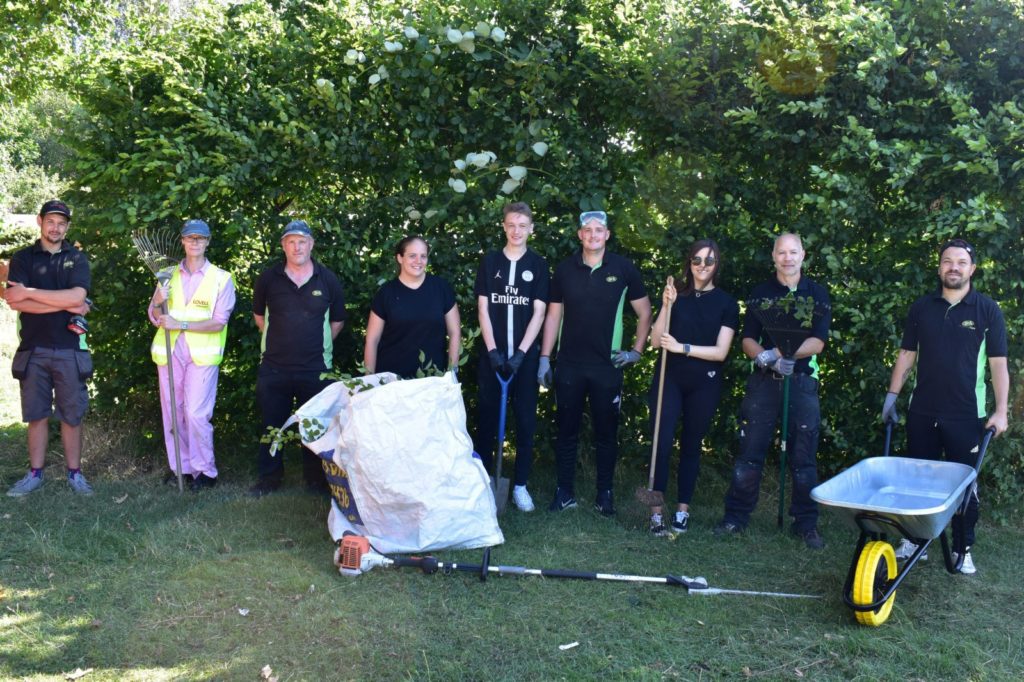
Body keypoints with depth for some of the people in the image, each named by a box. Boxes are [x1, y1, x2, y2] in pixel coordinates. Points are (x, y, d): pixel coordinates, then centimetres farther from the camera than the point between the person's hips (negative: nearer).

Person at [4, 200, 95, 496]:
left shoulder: (77, 258, 5)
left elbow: (77, 296, -13)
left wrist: (30, 292, -11)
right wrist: (66, 304, -14)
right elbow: (16, 302, -10)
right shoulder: (23, 258, 5)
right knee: (36, 414, 8)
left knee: (71, 414, 5)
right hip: (33, 349, 1)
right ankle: (35, 474, 18)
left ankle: (75, 473, 15)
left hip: (70, 349, -1)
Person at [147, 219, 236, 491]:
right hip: (169, 352, 4)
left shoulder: (221, 278, 0)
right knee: (172, 411, 8)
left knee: (196, 413, -10)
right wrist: (158, 302, -12)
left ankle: (205, 471, 3)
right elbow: (155, 318, 11)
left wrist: (180, 324, -16)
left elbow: (219, 323, -8)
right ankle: (179, 466, 20)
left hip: (202, 354, -4)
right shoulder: (168, 275, 11)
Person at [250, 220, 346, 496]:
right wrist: (278, 339, 10)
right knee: (272, 426, 10)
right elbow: (259, 315, 14)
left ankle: (316, 478, 24)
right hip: (274, 367, 1)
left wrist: (320, 345, 6)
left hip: (315, 368, 0)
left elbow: (337, 320, 11)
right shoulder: (268, 278, 0)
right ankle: (269, 477, 26)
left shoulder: (328, 280, -1)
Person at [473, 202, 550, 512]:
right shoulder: (490, 262, 5)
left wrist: (521, 353, -11)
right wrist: (492, 350, -8)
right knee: (487, 418, 5)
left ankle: (520, 485, 13)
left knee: (525, 420, 4)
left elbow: (538, 313, -2)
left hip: (525, 355, -1)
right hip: (492, 354, 1)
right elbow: (483, 309, 2)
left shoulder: (538, 265, 3)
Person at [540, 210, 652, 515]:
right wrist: (545, 358, 3)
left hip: (608, 365, -1)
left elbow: (644, 312, 7)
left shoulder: (623, 268, -2)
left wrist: (636, 350, 1)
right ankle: (565, 492, 18)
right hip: (569, 364, 1)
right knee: (567, 431, 7)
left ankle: (605, 494, 19)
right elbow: (553, 315, 7)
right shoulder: (565, 269, 2)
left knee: (606, 432, 7)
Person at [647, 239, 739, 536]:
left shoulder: (726, 304, 3)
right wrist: (666, 306, -13)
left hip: (704, 385, 0)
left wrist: (682, 347, -17)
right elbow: (655, 341, 0)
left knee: (691, 445, 8)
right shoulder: (677, 296, 5)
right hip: (670, 379, 0)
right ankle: (656, 511, -5)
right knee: (661, 443, -8)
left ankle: (682, 510, 18)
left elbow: (720, 351, -6)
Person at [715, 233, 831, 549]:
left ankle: (806, 523, 13)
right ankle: (735, 516, 10)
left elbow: (818, 342, -4)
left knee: (804, 457, 2)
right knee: (750, 452, 1)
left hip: (802, 381, 0)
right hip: (763, 380, 1)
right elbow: (748, 340, 5)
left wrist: (778, 353, -17)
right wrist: (766, 358, -17)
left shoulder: (817, 294, 6)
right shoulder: (761, 293, 9)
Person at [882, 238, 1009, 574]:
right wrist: (892, 395, 5)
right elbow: (907, 354, 10)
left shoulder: (987, 309, -1)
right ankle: (914, 540, 20)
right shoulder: (922, 307, 5)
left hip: (966, 415, -2)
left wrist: (1001, 411, -8)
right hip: (922, 411, 2)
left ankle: (963, 550, 16)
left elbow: (998, 363, -2)